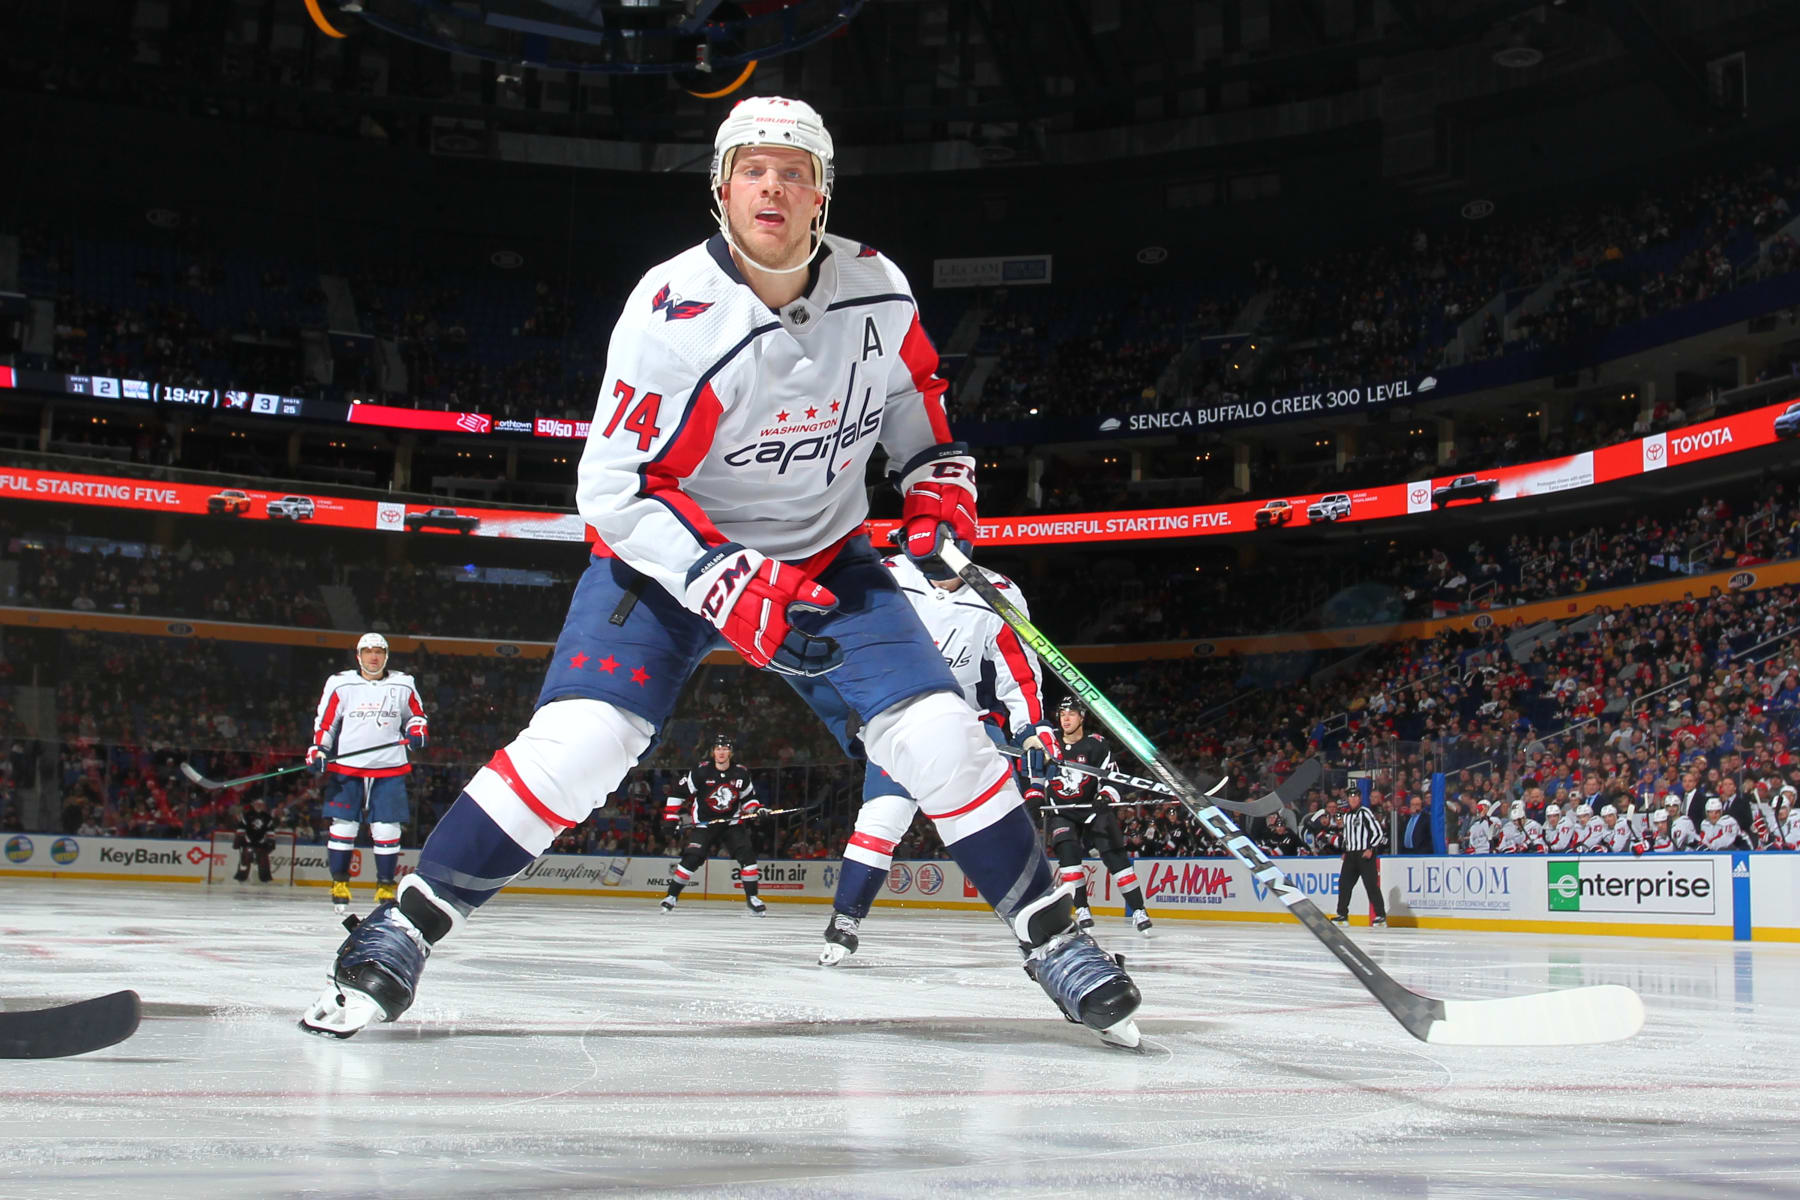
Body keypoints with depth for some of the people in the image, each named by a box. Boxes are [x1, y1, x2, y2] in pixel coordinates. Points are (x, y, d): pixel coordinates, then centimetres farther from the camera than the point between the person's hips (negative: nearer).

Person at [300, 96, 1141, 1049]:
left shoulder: (877, 289, -10)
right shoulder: (670, 309, -22)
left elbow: (915, 399, 11)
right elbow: (613, 487, -21)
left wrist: (939, 502, -5)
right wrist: (723, 582, -30)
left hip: (825, 558, 3)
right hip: (668, 551, -3)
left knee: (939, 737, -10)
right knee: (578, 743, -21)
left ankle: (1050, 932, 7)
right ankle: (405, 928, -6)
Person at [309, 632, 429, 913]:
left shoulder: (403, 685, 8)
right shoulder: (340, 684, 3)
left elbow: (416, 714, 21)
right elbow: (324, 722, 5)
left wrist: (417, 732, 0)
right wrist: (318, 752, -8)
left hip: (389, 769, 1)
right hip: (346, 766, -1)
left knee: (387, 829, -2)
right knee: (343, 825, -1)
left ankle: (386, 886, 9)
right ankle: (339, 883, 13)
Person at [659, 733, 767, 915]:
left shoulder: (741, 773, -3)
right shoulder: (702, 770, -13)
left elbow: (748, 796, 12)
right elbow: (680, 791, -7)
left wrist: (755, 809, -7)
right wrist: (671, 816, -8)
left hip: (732, 821, 2)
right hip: (704, 822, -2)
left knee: (747, 854, -12)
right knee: (692, 858, -13)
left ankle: (752, 898, -3)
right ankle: (671, 896, 0)